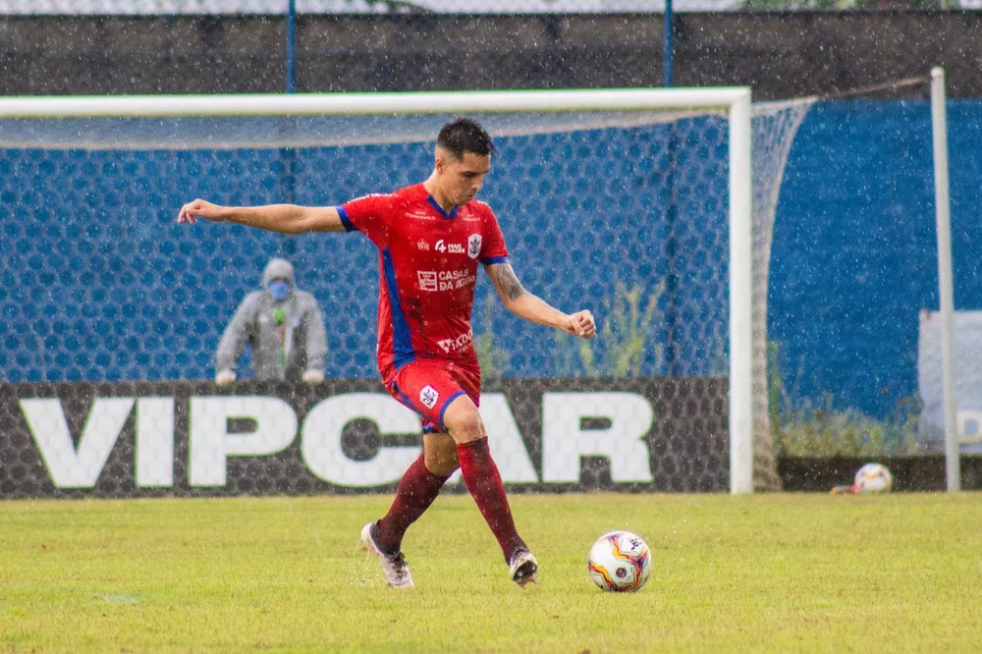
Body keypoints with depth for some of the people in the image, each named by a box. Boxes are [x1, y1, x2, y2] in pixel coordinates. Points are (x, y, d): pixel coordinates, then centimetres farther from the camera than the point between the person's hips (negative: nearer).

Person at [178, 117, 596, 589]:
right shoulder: (393, 212, -12)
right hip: (408, 356, -6)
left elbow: (512, 294, 4)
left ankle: (386, 538, 45)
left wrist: (565, 321, -11)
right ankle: (514, 550, -31)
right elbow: (301, 219, -9)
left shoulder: (480, 218, 2)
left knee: (441, 461, 16)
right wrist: (225, 213, -13)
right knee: (466, 421, -30)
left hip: (459, 356, 6)